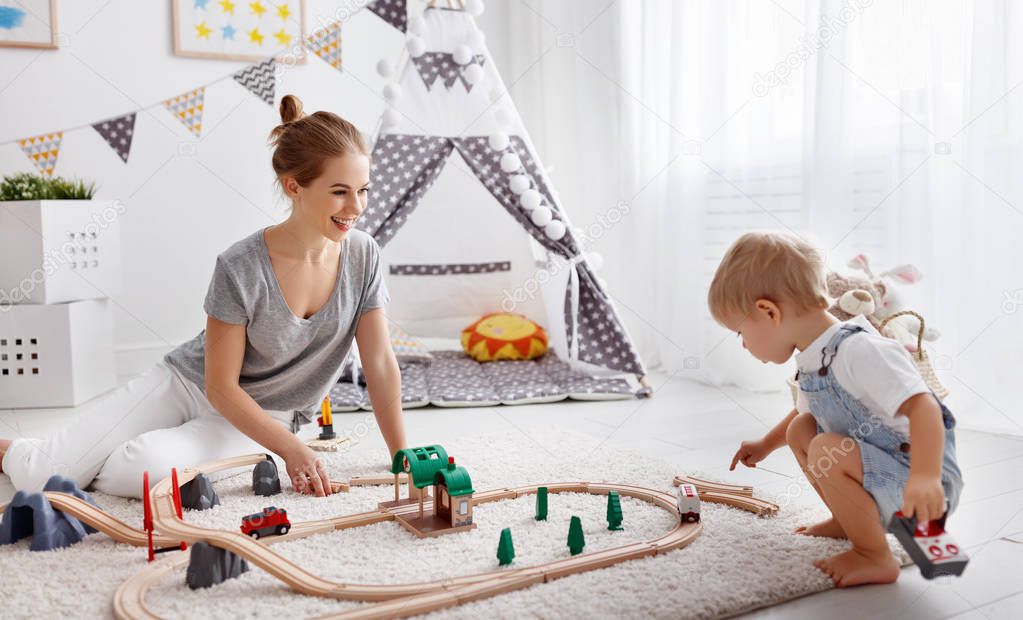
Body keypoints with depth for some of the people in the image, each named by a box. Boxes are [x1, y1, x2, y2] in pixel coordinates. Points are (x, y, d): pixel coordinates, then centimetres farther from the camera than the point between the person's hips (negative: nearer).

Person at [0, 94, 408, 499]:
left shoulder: (363, 256, -13)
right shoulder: (241, 268, -22)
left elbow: (380, 363, -8)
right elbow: (221, 386, -16)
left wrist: (402, 458, -10)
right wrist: (291, 449, -24)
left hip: (262, 418, 2)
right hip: (186, 384, -1)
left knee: (145, 470, -28)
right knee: (39, 476, -11)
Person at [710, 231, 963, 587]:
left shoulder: (860, 351, -27)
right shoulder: (812, 361, 5)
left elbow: (923, 406, -36)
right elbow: (805, 410, 27)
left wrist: (925, 478, -48)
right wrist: (765, 445, 35)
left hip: (912, 483, -10)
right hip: (882, 473, 10)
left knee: (826, 452, -29)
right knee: (800, 430, 14)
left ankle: (875, 558, -12)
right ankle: (849, 521, 25)